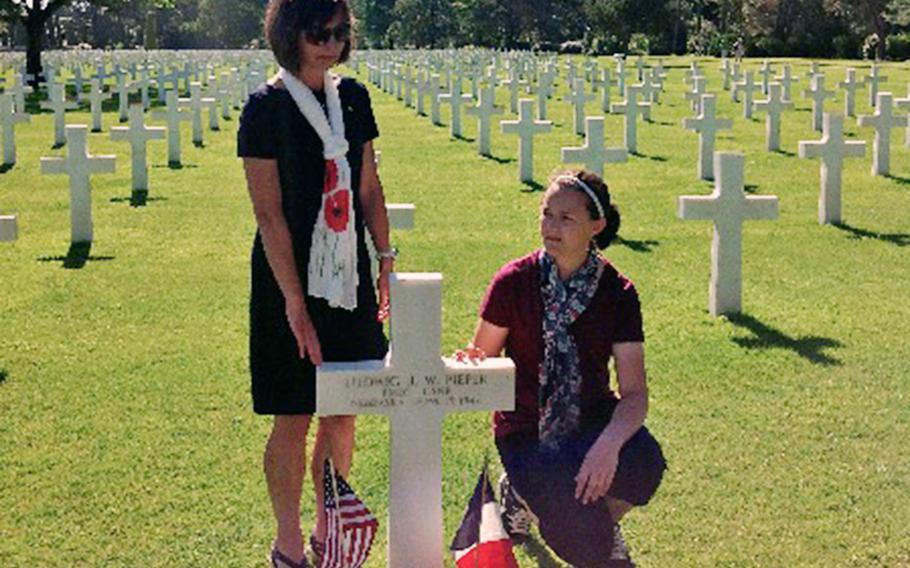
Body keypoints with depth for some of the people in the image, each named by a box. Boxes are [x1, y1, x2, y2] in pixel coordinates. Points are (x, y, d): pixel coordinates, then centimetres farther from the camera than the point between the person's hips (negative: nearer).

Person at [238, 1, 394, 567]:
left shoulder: (352, 97, 6)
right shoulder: (267, 107, -12)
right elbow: (270, 213, -15)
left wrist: (387, 259, 6)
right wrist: (295, 302, -18)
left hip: (348, 277, 6)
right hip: (291, 281, -5)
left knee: (343, 412, 12)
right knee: (294, 418, 4)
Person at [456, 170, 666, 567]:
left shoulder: (617, 292, -7)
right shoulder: (514, 282, -9)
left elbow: (635, 393, -13)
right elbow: (482, 357, 0)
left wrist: (609, 443, -33)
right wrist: (469, 364, -26)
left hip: (591, 419, 2)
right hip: (528, 430, -2)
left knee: (645, 463, -33)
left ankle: (603, 516, 1)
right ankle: (522, 493, 11)